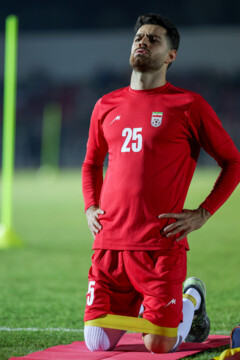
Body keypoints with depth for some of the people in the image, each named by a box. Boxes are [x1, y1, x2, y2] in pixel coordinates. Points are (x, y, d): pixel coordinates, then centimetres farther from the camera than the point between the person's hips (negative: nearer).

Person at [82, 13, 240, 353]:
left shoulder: (188, 105, 1)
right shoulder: (107, 106, 14)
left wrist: (202, 214, -4)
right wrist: (90, 207, 12)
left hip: (162, 246, -4)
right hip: (110, 243, 4)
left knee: (159, 347, -6)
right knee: (96, 345, -2)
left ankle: (192, 299, 27)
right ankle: (138, 308, 31)